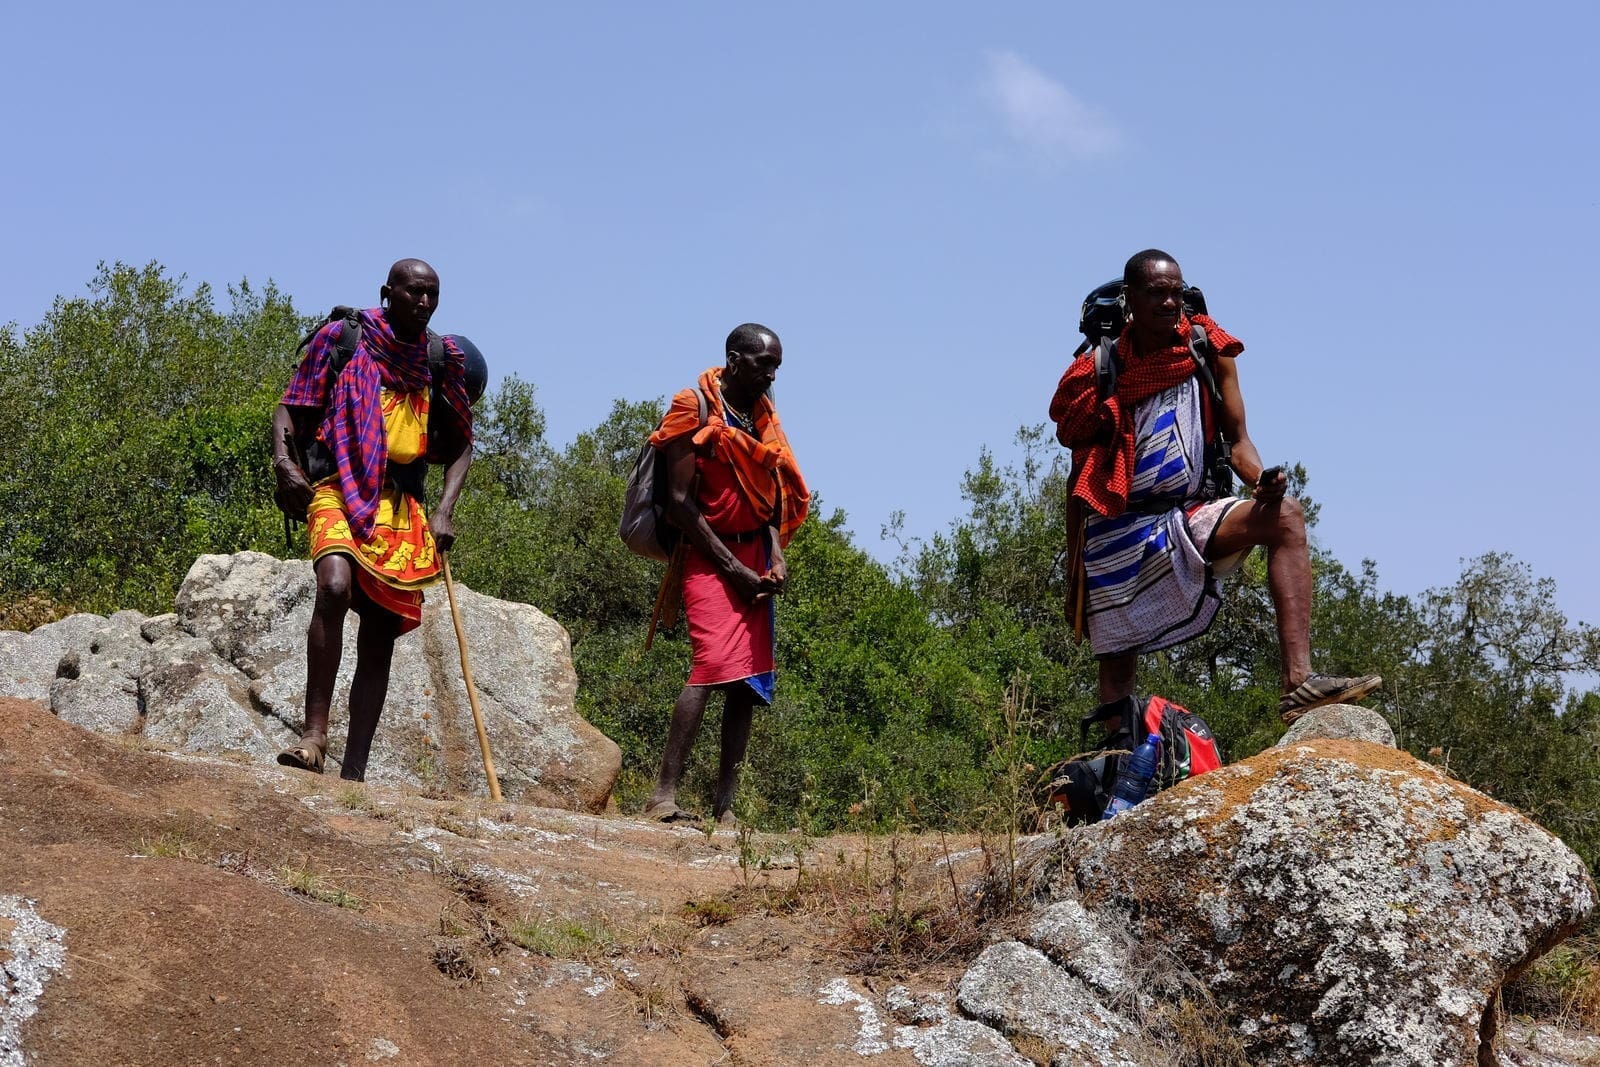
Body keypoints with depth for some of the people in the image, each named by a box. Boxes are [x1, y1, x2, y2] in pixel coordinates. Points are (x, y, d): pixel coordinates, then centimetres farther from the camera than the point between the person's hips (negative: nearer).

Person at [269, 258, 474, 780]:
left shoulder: (442, 360, 13)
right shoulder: (341, 340, 5)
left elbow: (461, 447, 18)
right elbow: (289, 409, 6)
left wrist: (444, 512, 4)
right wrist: (284, 461, -14)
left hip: (403, 507, 4)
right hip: (339, 489, -4)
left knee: (381, 635, 0)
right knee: (335, 587, -31)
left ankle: (354, 771, 2)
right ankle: (314, 734, -30)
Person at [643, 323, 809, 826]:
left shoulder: (764, 416, 14)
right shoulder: (695, 409, -7)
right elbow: (680, 503, -12)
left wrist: (776, 556, -1)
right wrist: (733, 568, -13)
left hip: (754, 554, 7)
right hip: (710, 555, -7)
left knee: (749, 680, 1)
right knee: (715, 663, -22)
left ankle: (725, 803, 4)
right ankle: (664, 796, -24)